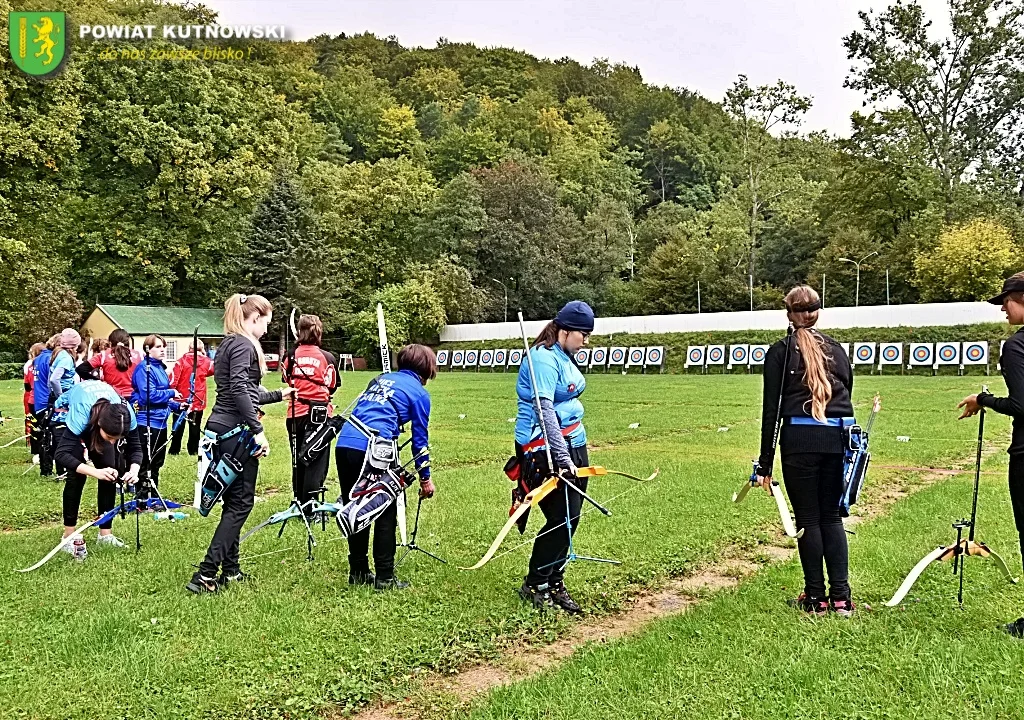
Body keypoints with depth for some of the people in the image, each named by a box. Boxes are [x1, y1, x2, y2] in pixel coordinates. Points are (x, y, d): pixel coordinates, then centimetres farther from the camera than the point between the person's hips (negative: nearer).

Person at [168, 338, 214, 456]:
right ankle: (193, 450, 12)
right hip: (198, 401, 0)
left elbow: (173, 380, -12)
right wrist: (204, 356, 24)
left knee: (178, 426, 11)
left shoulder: (182, 361, -6)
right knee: (195, 427, 10)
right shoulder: (206, 362, -2)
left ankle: (174, 450, 16)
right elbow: (214, 368, 20)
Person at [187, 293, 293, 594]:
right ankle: (205, 575, -5)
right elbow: (239, 390, -25)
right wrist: (258, 430, -26)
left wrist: (279, 395, 38)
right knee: (241, 503, -4)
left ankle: (230, 569, 24)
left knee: (233, 501, 16)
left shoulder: (229, 344, 19)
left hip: (219, 431, 10)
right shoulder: (243, 345, -12)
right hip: (236, 432, -10)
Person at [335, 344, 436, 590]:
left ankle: (358, 573, 27)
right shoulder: (419, 393, 9)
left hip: (343, 443, 6)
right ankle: (384, 577, 10)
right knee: (386, 514, 7)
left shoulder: (381, 378, 26)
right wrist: (425, 478, 19)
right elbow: (419, 438, 10)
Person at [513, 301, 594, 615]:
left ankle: (554, 583, 20)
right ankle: (534, 585, 10)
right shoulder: (543, 359, -17)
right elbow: (545, 411, -25)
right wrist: (563, 458, -29)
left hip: (573, 445, 10)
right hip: (547, 451, -10)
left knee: (570, 517, 9)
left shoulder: (564, 357, 13)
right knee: (561, 518, -7)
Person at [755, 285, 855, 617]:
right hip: (838, 438, 4)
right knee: (832, 516, 13)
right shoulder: (836, 349, 13)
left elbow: (771, 410, -3)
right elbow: (847, 395, 15)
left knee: (808, 519, 6)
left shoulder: (780, 351, 0)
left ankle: (816, 598, 14)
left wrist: (765, 465, -1)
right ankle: (841, 597, 15)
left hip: (800, 440, -4)